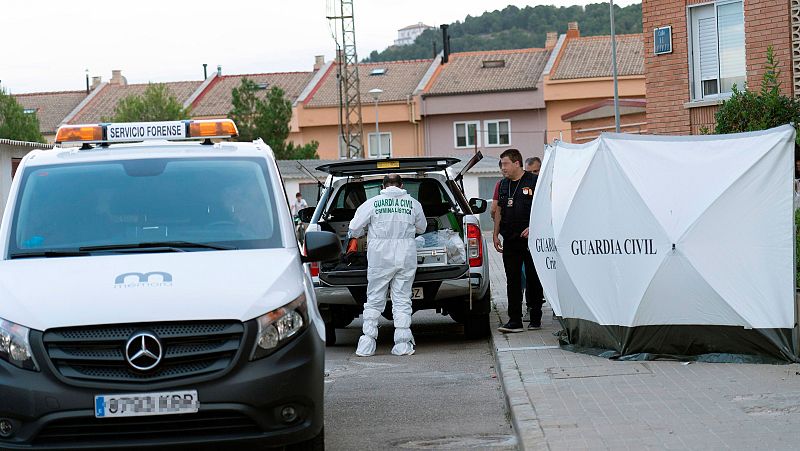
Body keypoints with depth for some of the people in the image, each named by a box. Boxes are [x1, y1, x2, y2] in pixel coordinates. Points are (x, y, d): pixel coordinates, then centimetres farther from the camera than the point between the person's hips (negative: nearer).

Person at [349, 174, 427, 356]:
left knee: (374, 301, 6)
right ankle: (403, 345, 3)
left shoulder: (372, 203, -2)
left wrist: (367, 231, 22)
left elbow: (354, 229, 0)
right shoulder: (413, 204, 4)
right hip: (406, 259, 1)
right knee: (402, 301, 7)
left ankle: (366, 345, 2)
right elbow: (421, 228, 20)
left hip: (380, 260, -1)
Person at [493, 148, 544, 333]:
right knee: (513, 281, 1)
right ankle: (514, 321, 1)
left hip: (531, 239, -5)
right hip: (510, 240, 5)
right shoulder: (503, 184, 13)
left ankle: (536, 318, 11)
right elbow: (499, 211, 20)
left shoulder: (534, 182, -6)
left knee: (533, 280, 3)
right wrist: (495, 234, 14)